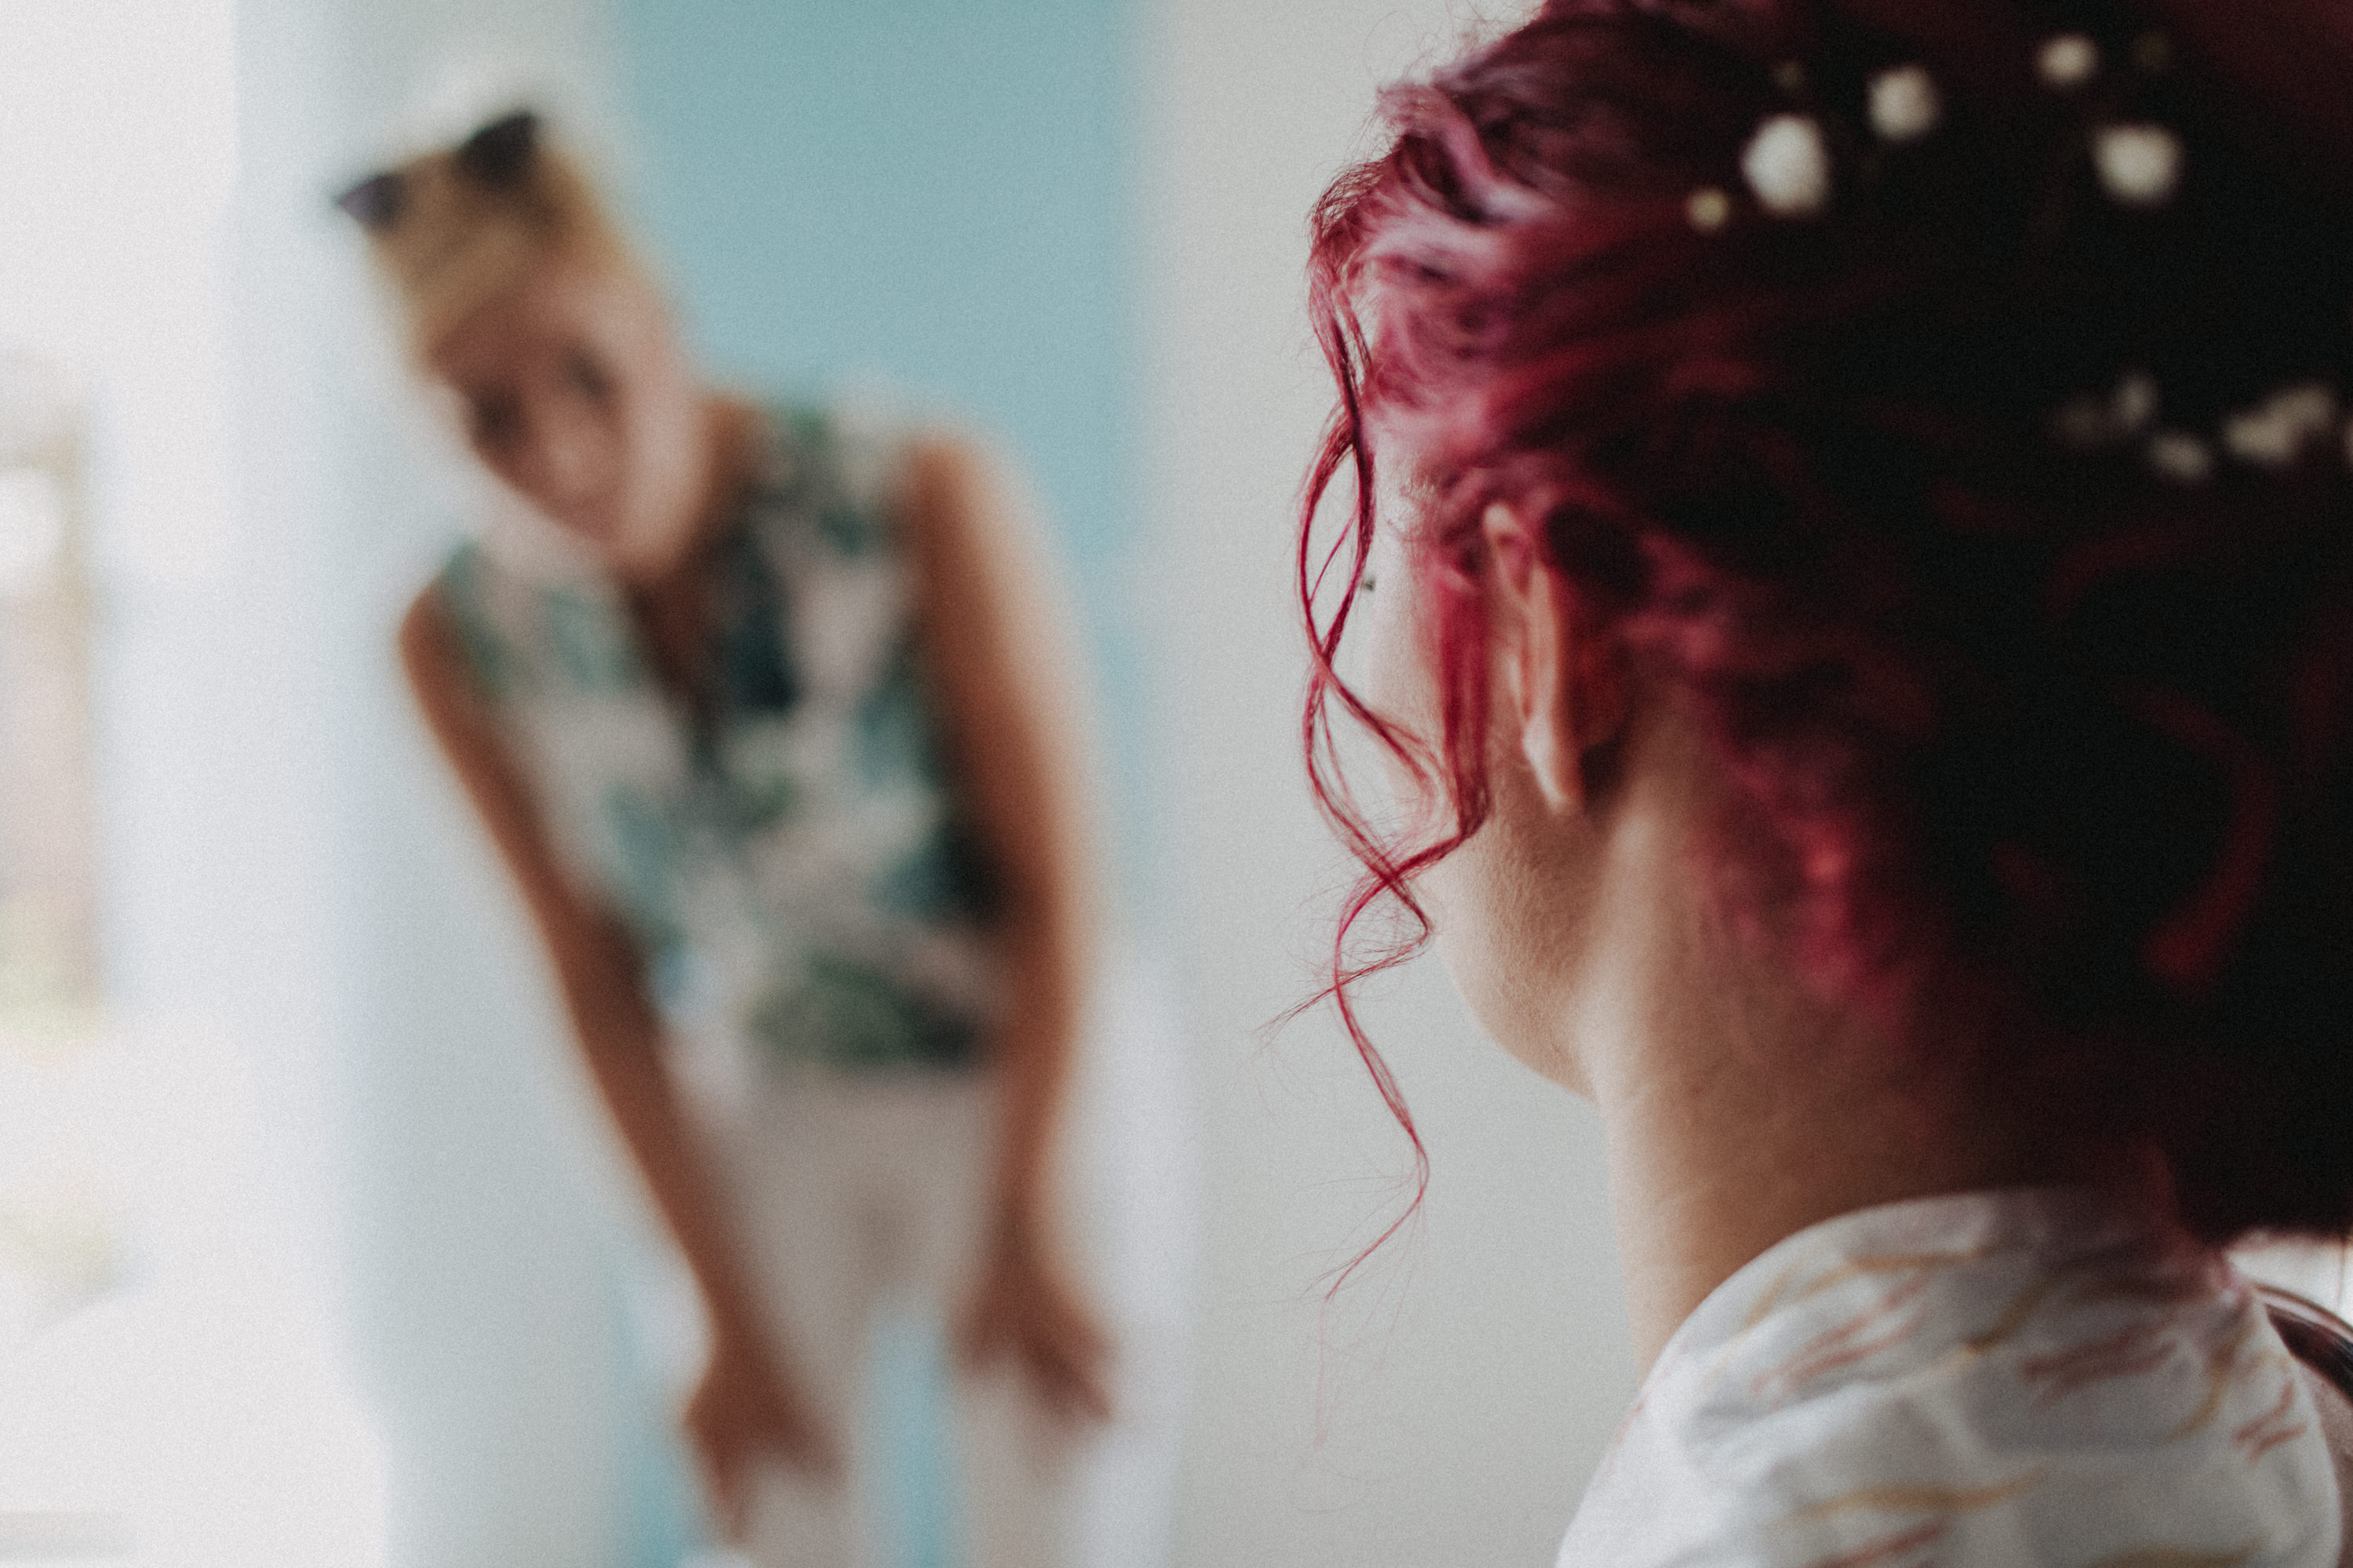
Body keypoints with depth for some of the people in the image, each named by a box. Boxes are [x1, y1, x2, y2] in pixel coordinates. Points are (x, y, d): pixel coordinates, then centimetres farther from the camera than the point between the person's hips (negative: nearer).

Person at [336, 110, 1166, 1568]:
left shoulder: (923, 501, -26)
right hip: (759, 1107, 3)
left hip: (1036, 1080, -2)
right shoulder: (465, 640, -15)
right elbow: (600, 983, -5)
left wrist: (1029, 1229, -11)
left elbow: (1057, 887, -18)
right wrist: (732, 1315, -2)